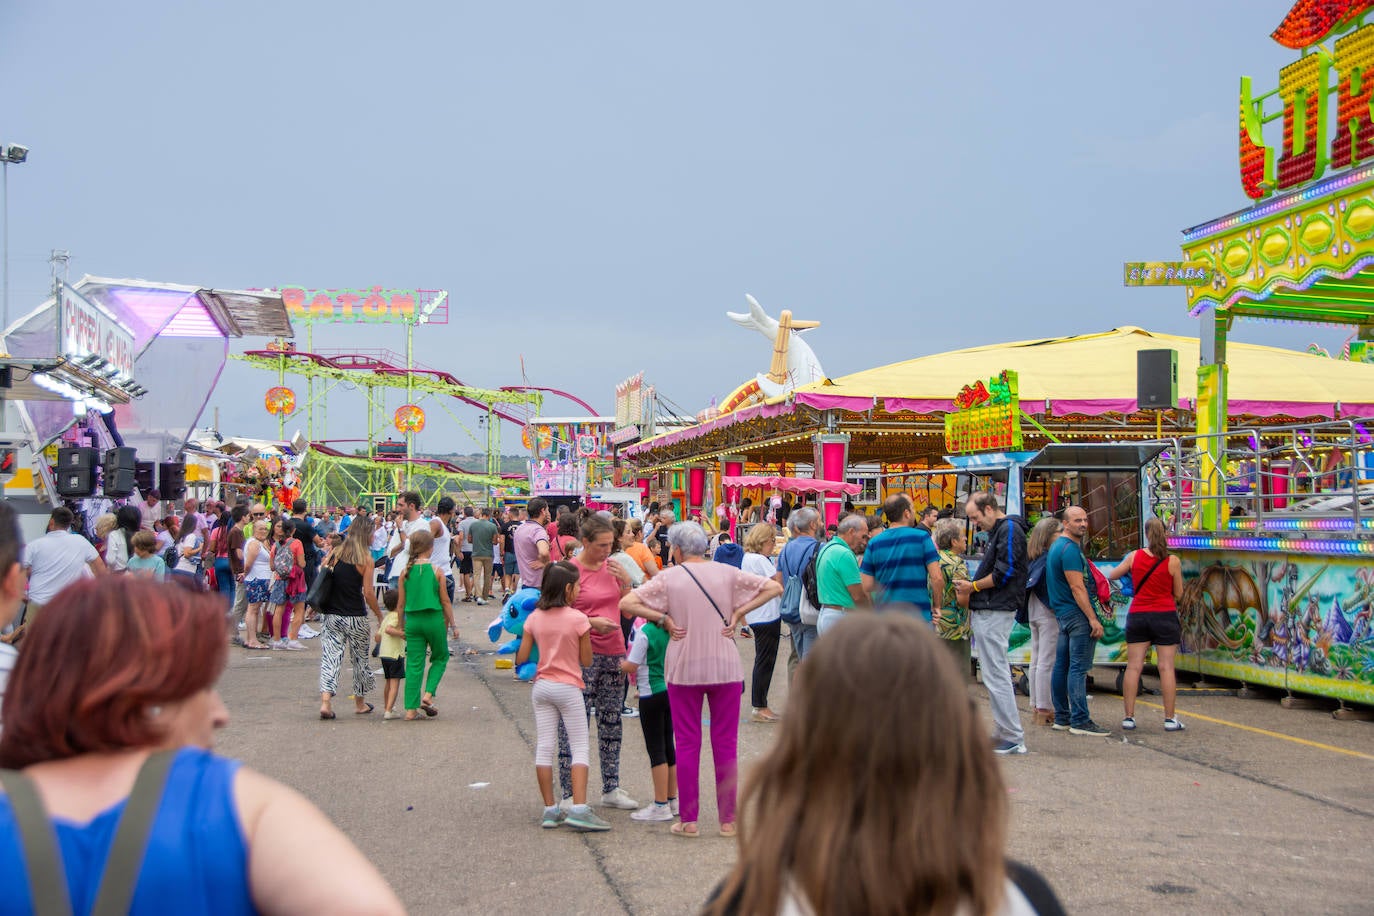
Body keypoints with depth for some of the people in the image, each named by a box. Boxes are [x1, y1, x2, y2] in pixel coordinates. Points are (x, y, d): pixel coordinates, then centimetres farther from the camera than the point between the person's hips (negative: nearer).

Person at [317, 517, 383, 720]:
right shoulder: (365, 558, -7)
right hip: (355, 617, -3)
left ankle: (325, 701, -13)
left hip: (332, 616, 3)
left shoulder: (334, 553, 4)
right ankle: (360, 703, 25)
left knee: (330, 657, 2)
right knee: (360, 659, 13)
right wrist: (379, 615, 1)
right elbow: (368, 593, -9)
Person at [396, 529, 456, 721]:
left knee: (414, 664, 8)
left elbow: (401, 603, 5)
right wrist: (452, 625, 6)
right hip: (434, 619, -3)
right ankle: (428, 695, 3)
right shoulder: (435, 570, -8)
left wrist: (401, 626, 17)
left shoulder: (405, 571, 0)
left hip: (412, 620, 3)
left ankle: (411, 709, 7)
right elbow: (445, 601, -3)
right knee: (440, 657, 19)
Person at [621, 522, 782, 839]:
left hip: (683, 670, -1)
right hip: (725, 667, 1)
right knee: (726, 744, 8)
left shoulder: (669, 578, -4)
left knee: (687, 744, 7)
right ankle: (728, 819, 11)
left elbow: (626, 603, -10)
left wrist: (663, 619, -6)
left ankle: (688, 820, 9)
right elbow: (774, 588, 0)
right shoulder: (727, 573, 0)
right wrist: (738, 613, -2)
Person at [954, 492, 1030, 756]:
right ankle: (1003, 732, 18)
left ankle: (1013, 738, -6)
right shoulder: (997, 531, 20)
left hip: (994, 613, -11)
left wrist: (974, 587, -7)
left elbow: (1005, 573, -18)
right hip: (987, 611, 11)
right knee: (995, 673, 13)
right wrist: (972, 596, 11)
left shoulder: (1009, 530, -11)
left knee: (995, 675, -9)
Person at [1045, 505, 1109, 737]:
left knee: (1062, 666, 11)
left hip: (1063, 613, 11)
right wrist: (1093, 619, -20)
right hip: (1077, 614, -11)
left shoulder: (1057, 545, 17)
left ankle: (1061, 718, 16)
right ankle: (1080, 721, -10)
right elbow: (1077, 588, -20)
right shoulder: (1070, 549, -16)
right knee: (1079, 668, -10)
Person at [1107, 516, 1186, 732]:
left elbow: (1112, 575, 10)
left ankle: (1129, 716, 3)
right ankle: (1170, 718, 4)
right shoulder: (1172, 561, -7)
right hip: (1165, 616, -2)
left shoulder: (1134, 556, -1)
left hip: (1137, 616, 2)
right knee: (1166, 667, 1)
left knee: (1133, 667, 4)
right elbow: (1178, 594, 0)